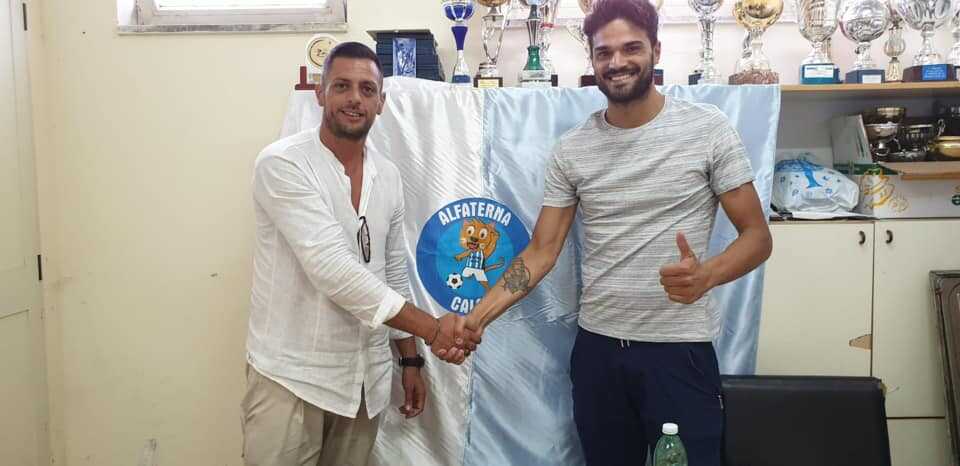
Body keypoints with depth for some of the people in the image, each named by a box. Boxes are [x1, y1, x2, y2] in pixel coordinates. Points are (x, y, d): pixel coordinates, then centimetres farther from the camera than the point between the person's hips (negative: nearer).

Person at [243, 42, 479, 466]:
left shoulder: (389, 176, 6)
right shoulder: (283, 164, -14)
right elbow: (331, 267, -24)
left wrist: (409, 357, 13)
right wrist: (431, 330, -25)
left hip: (366, 376, 6)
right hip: (291, 375, -5)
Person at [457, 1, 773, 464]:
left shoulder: (707, 128, -6)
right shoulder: (571, 148, 2)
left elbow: (757, 235, -5)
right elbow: (541, 251, 2)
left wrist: (706, 275, -26)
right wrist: (477, 316, -11)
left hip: (680, 348, -3)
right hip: (596, 348, 3)